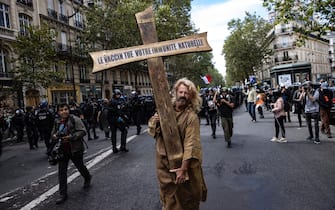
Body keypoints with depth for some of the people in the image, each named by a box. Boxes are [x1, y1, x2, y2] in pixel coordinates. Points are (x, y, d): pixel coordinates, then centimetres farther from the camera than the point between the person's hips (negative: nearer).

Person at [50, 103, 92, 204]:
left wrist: (71, 137, -26)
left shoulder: (75, 119, -13)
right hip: (63, 150, 4)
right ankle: (63, 194, 11)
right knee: (62, 171, 2)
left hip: (75, 149, -4)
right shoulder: (57, 122, 5)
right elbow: (53, 134, 17)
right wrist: (54, 137, -7)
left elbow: (83, 131, -16)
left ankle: (88, 178, 49)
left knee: (80, 166, 16)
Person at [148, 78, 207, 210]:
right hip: (164, 161, 4)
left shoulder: (191, 116, -15)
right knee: (167, 194, 18)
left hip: (182, 163, -4)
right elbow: (152, 130, 8)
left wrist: (183, 168, -24)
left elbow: (191, 144, -20)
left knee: (185, 196, 14)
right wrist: (154, 121, -14)